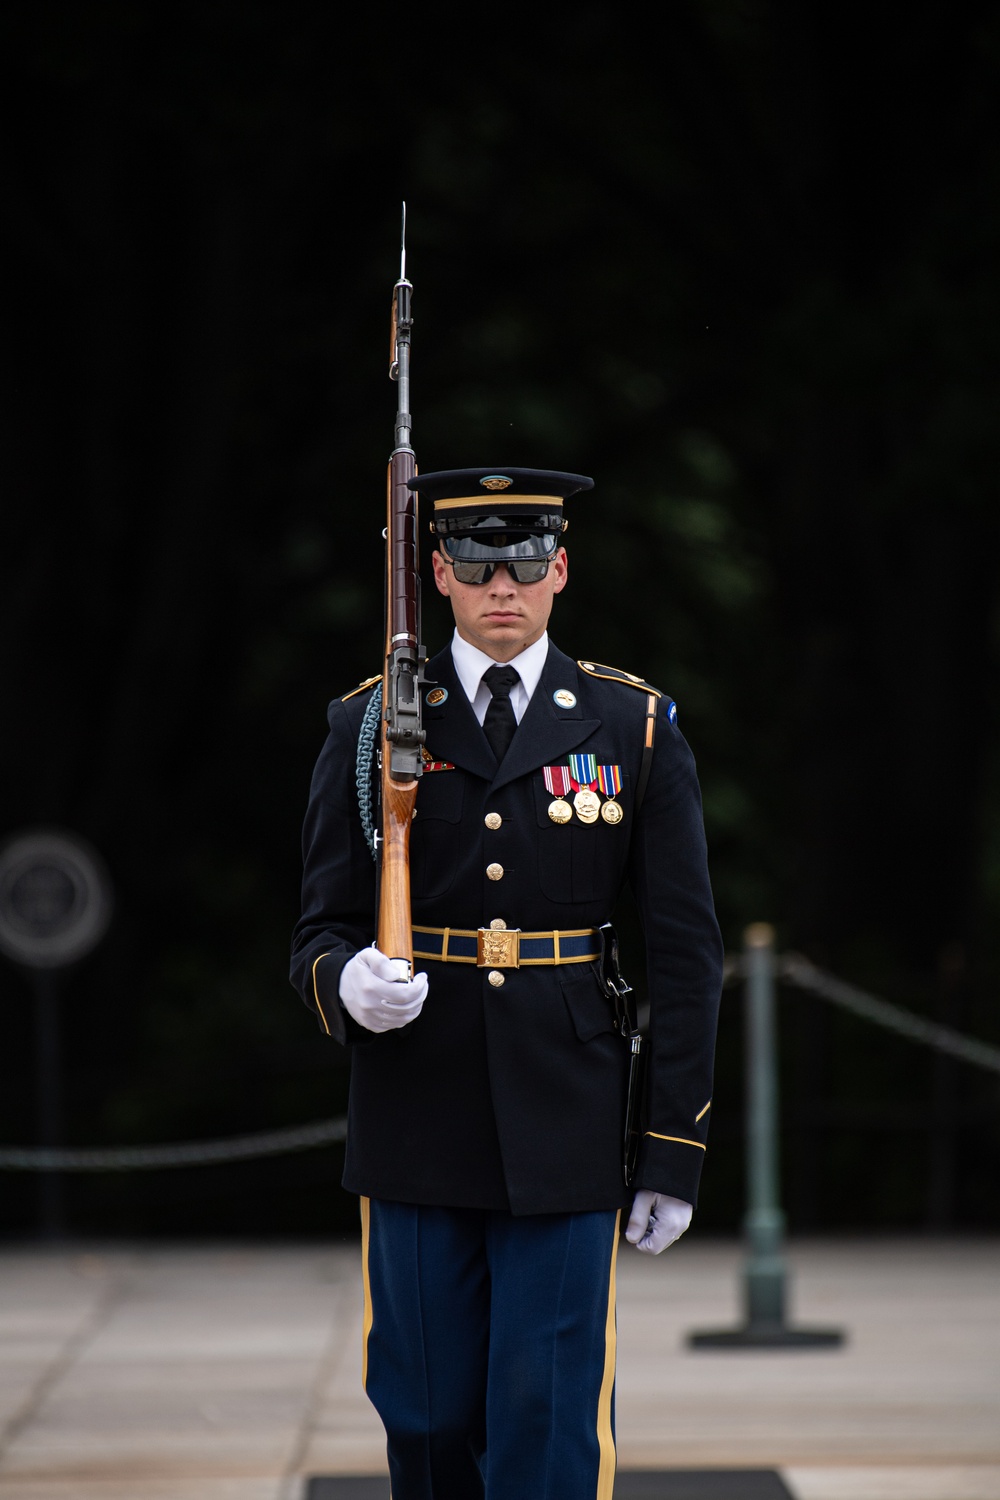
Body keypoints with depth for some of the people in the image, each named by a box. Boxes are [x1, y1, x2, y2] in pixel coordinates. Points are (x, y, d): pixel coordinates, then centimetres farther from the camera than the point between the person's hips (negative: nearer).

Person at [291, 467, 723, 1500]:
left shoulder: (634, 728, 3)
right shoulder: (369, 728, 4)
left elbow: (683, 951, 3)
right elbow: (320, 931, 6)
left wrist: (674, 1150, -1)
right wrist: (349, 985, -20)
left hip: (564, 1137, -1)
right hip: (415, 1133, 1)